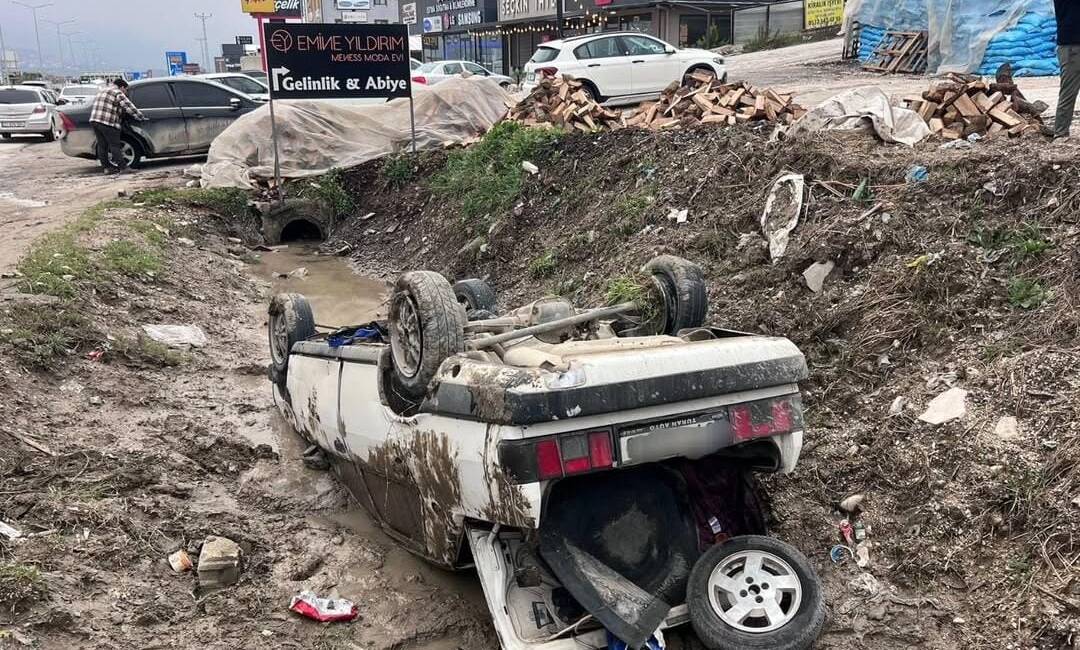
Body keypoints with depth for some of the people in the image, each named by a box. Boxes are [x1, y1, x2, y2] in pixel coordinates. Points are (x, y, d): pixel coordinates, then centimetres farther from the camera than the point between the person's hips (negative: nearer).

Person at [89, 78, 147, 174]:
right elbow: (129, 107, -8)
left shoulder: (103, 91, 26)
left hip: (94, 120, 8)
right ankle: (122, 167, -3)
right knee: (115, 146, -5)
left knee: (102, 146, 11)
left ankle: (106, 167, 14)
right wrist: (142, 117, -3)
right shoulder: (118, 93, -3)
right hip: (107, 123, -8)